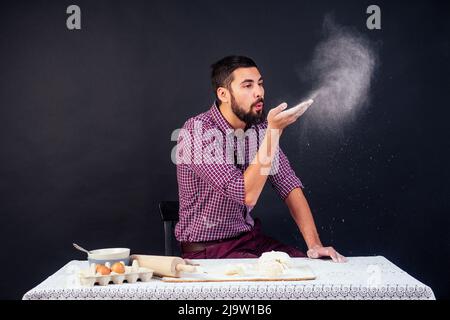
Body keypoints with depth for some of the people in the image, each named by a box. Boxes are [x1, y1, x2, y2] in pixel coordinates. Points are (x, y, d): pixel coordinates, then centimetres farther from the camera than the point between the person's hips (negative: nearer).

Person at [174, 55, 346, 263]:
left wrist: (314, 244, -13)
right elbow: (247, 195, -28)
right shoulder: (197, 130, -21)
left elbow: (289, 186, -2)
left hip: (250, 237, 6)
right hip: (206, 249, -6)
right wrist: (274, 130, -31)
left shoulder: (260, 128, 1)